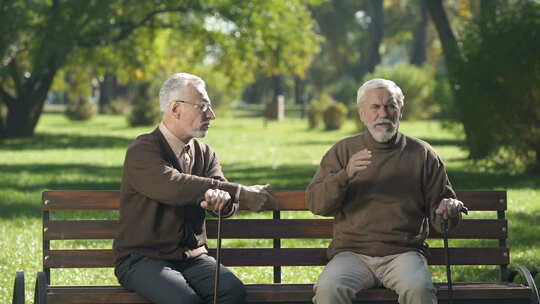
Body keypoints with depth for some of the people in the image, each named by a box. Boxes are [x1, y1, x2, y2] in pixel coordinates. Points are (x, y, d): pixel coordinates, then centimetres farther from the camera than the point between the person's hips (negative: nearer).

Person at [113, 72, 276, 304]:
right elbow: (174, 186, -28)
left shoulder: (204, 153, 13)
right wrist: (241, 193, -27)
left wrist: (222, 198, -28)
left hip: (193, 257, 5)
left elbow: (228, 206, -1)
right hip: (143, 258, -5)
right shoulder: (142, 152, -8)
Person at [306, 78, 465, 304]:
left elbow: (438, 203, 16)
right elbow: (316, 203, 3)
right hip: (352, 253, 0)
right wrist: (345, 176, -16)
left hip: (403, 252, 0)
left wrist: (448, 210, -9)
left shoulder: (422, 154, 13)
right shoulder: (343, 151, 12)